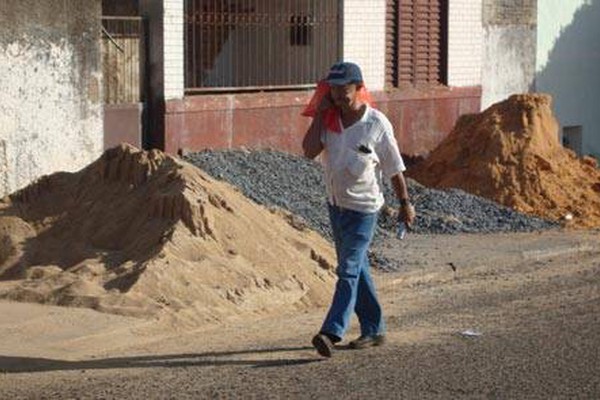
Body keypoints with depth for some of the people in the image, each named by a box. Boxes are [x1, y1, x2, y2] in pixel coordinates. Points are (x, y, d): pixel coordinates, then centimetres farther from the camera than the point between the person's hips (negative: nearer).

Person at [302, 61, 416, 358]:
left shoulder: (377, 124, -14)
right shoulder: (329, 120, -1)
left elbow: (394, 168, -5)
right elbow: (309, 151, -16)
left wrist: (405, 203, 1)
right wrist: (320, 113, -14)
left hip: (362, 208, -6)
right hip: (335, 204, 6)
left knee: (348, 270, -14)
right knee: (356, 269, 14)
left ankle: (331, 333, -21)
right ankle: (374, 329, 26)